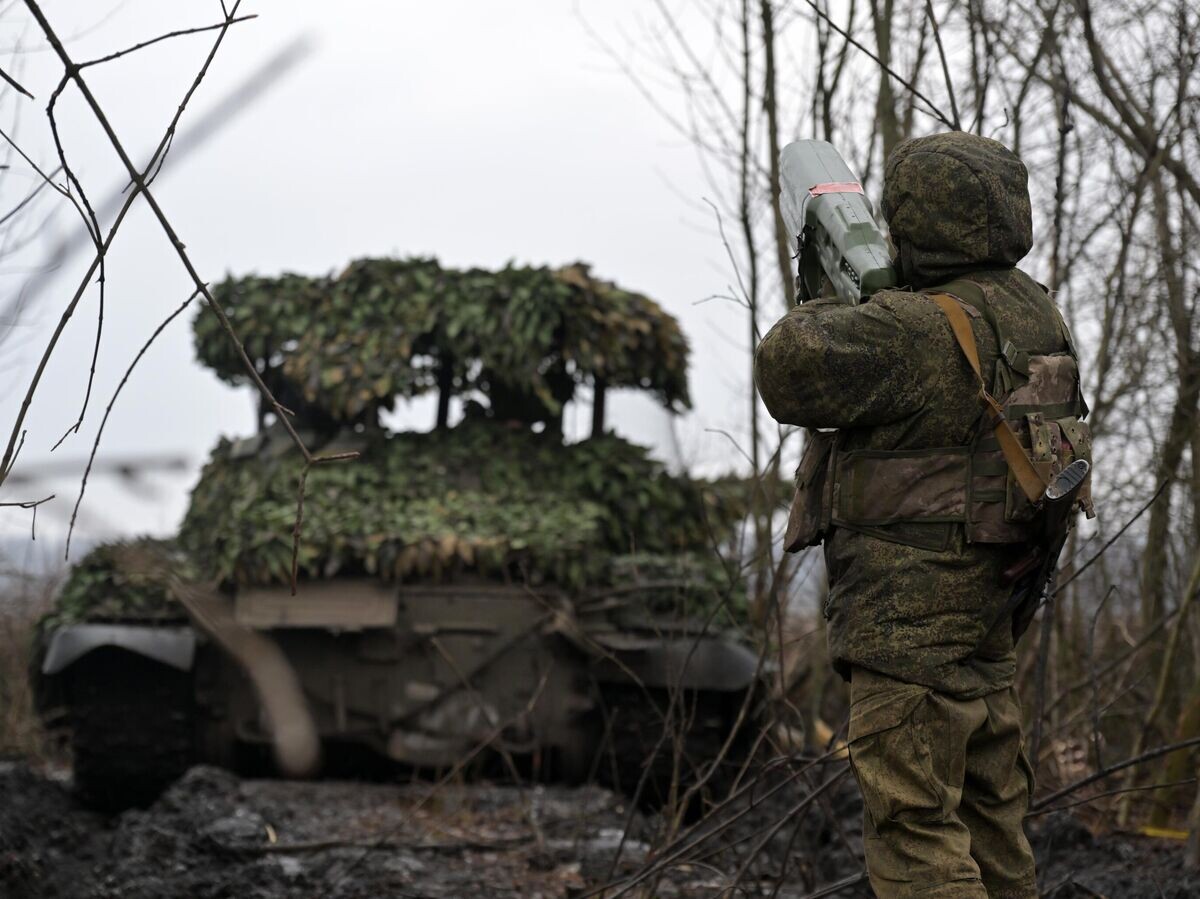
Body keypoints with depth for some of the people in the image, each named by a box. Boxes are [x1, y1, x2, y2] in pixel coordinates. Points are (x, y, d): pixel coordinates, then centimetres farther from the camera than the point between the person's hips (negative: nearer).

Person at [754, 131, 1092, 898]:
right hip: (991, 611, 9)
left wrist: (830, 307, -4)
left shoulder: (922, 331, -19)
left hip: (911, 615, -9)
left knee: (914, 833, -6)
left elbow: (790, 368, -23)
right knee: (991, 817, 17)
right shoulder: (1031, 312, 8)